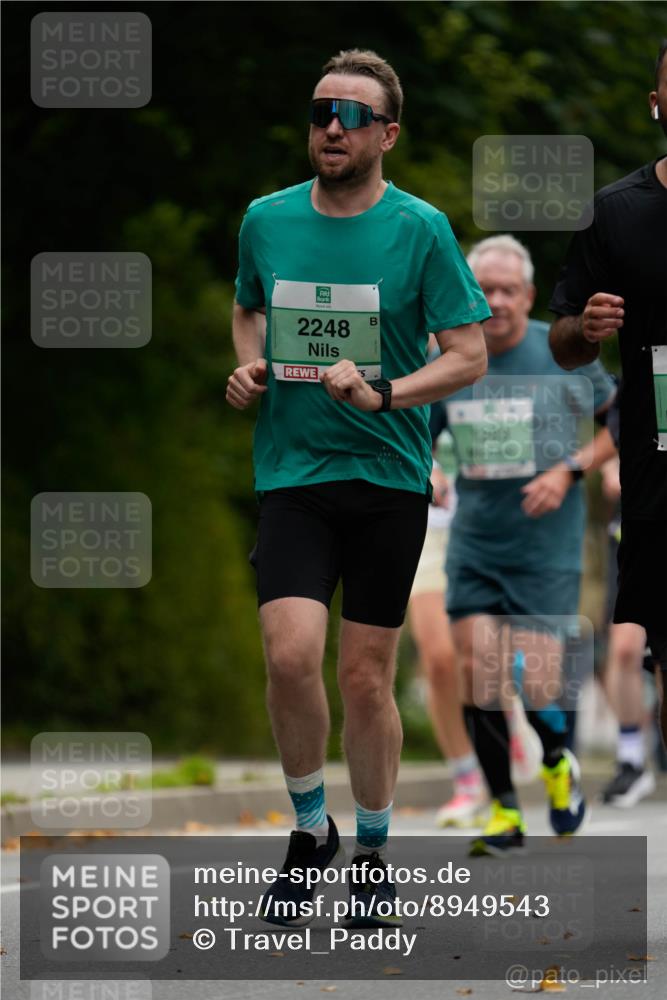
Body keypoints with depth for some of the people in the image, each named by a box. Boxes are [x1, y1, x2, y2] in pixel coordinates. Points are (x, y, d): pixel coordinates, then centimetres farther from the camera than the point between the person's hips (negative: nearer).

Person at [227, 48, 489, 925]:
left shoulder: (421, 229, -5)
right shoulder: (266, 219, 5)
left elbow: (470, 356, -5)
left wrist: (382, 395, -19)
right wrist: (248, 367, 5)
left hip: (388, 478, -1)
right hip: (291, 475, 1)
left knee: (366, 678, 4)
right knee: (290, 654, -17)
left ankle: (373, 849, 24)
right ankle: (310, 829, 6)